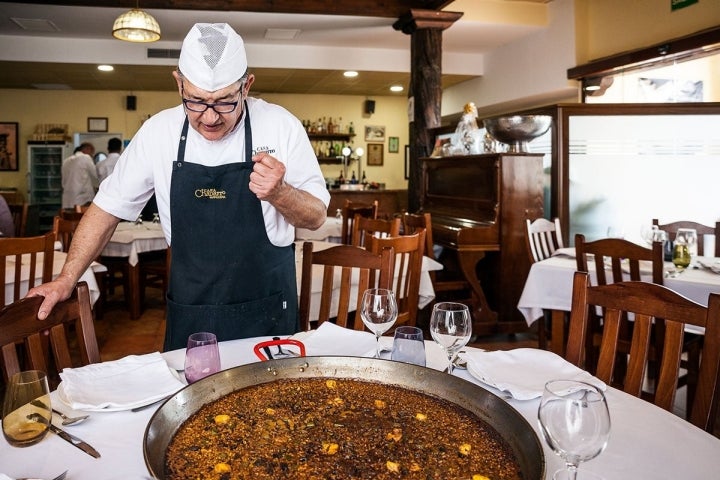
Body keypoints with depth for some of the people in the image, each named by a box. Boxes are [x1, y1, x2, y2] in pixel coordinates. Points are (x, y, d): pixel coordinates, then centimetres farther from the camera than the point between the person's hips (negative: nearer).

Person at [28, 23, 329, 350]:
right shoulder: (158, 132, -5)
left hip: (267, 315, -1)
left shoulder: (281, 127, -11)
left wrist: (279, 194, -25)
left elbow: (316, 217, -5)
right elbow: (108, 208, 6)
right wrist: (66, 279, 3)